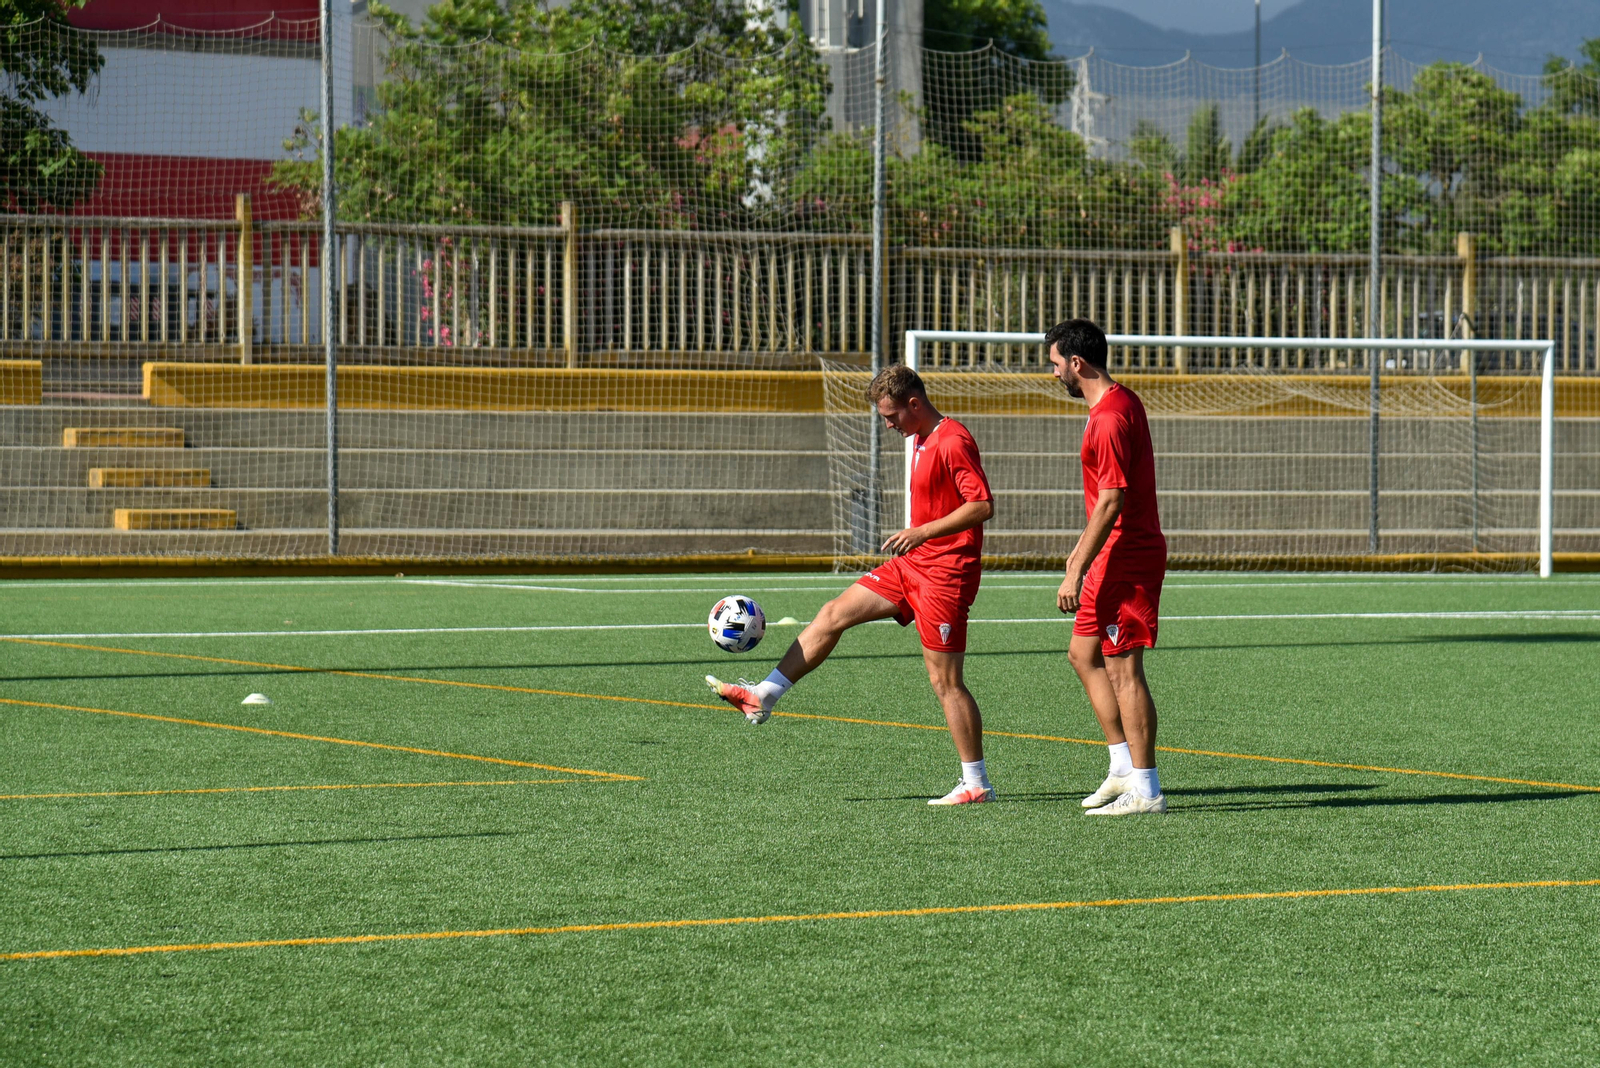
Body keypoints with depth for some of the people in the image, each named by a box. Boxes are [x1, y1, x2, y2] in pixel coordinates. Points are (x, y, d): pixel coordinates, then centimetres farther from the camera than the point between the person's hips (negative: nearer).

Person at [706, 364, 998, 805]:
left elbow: (983, 505, -24)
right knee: (833, 614, 7)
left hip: (946, 571, -10)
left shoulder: (953, 442, -18)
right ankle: (763, 696, 11)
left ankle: (976, 784, 2)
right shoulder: (923, 440, 13)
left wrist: (923, 531, -26)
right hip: (914, 563, 10)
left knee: (945, 682, -6)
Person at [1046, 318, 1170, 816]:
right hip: (1118, 555, 11)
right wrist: (1082, 549, 27)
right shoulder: (1122, 402, 13)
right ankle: (1125, 767, 18)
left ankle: (1145, 790, -6)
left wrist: (1077, 572, -22)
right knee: (1083, 653, 17)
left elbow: (1112, 502, -23)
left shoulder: (1109, 418, -20)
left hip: (1126, 559, -11)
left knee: (1123, 670, -8)